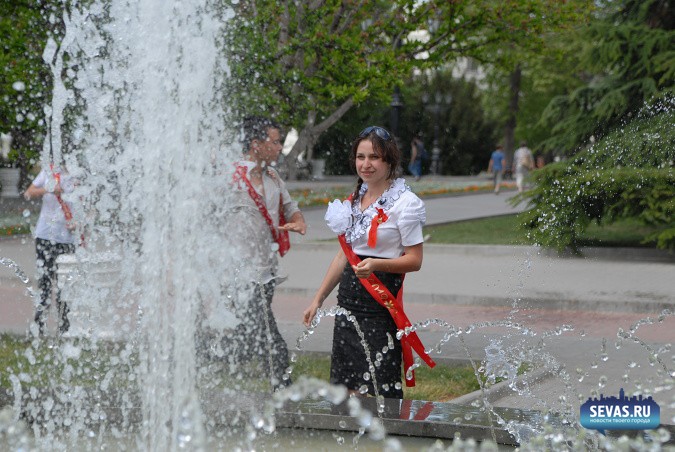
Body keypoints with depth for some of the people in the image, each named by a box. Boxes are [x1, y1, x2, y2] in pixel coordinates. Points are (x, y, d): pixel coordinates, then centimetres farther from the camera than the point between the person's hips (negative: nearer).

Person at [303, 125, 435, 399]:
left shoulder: (404, 203, -7)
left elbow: (414, 260, -9)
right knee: (347, 389, 6)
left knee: (377, 393, -9)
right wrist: (318, 299, 19)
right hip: (348, 301, 7)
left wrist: (376, 265, -26)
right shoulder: (355, 200, 14)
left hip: (380, 305, -7)